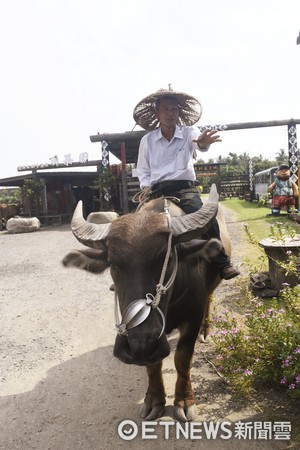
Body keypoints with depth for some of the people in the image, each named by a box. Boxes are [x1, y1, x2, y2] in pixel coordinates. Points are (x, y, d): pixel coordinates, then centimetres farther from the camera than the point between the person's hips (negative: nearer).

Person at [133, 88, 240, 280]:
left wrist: (202, 143, -47)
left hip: (185, 187, -2)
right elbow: (143, 170, 18)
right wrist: (146, 186, -1)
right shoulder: (147, 140, 8)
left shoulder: (188, 132, 3)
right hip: (157, 190, 2)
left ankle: (222, 263, -15)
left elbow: (196, 140, -23)